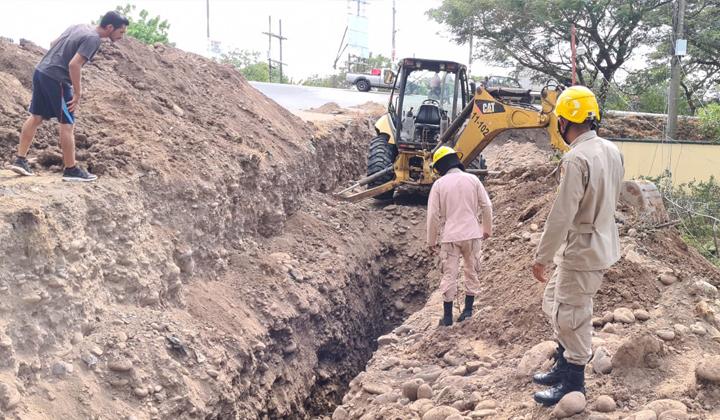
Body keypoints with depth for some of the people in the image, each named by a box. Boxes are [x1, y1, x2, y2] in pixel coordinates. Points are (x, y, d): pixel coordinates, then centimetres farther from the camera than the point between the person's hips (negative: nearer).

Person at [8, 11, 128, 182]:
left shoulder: (79, 27, 12)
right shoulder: (93, 39, -16)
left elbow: (54, 43, 22)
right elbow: (74, 64, -24)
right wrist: (78, 93, -17)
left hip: (40, 71, 9)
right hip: (56, 79, -9)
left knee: (36, 117, 15)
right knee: (67, 124, -1)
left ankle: (20, 160, 18)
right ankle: (71, 169, 6)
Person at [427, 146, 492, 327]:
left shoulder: (439, 184, -5)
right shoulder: (472, 179, 0)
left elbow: (433, 215, -4)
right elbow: (486, 206, 2)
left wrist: (431, 240, 6)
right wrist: (487, 229, 16)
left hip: (450, 236, -2)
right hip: (473, 234, 2)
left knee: (449, 275, 5)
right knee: (472, 272, 15)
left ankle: (447, 316, 8)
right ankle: (468, 310, 19)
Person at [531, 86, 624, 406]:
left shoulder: (576, 159, -24)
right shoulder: (612, 151, 4)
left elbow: (561, 215, -23)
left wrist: (541, 257, -15)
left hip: (581, 251, -9)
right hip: (600, 242, 9)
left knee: (572, 318, 5)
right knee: (554, 303, 22)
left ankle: (573, 383, 20)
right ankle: (563, 367, 34)